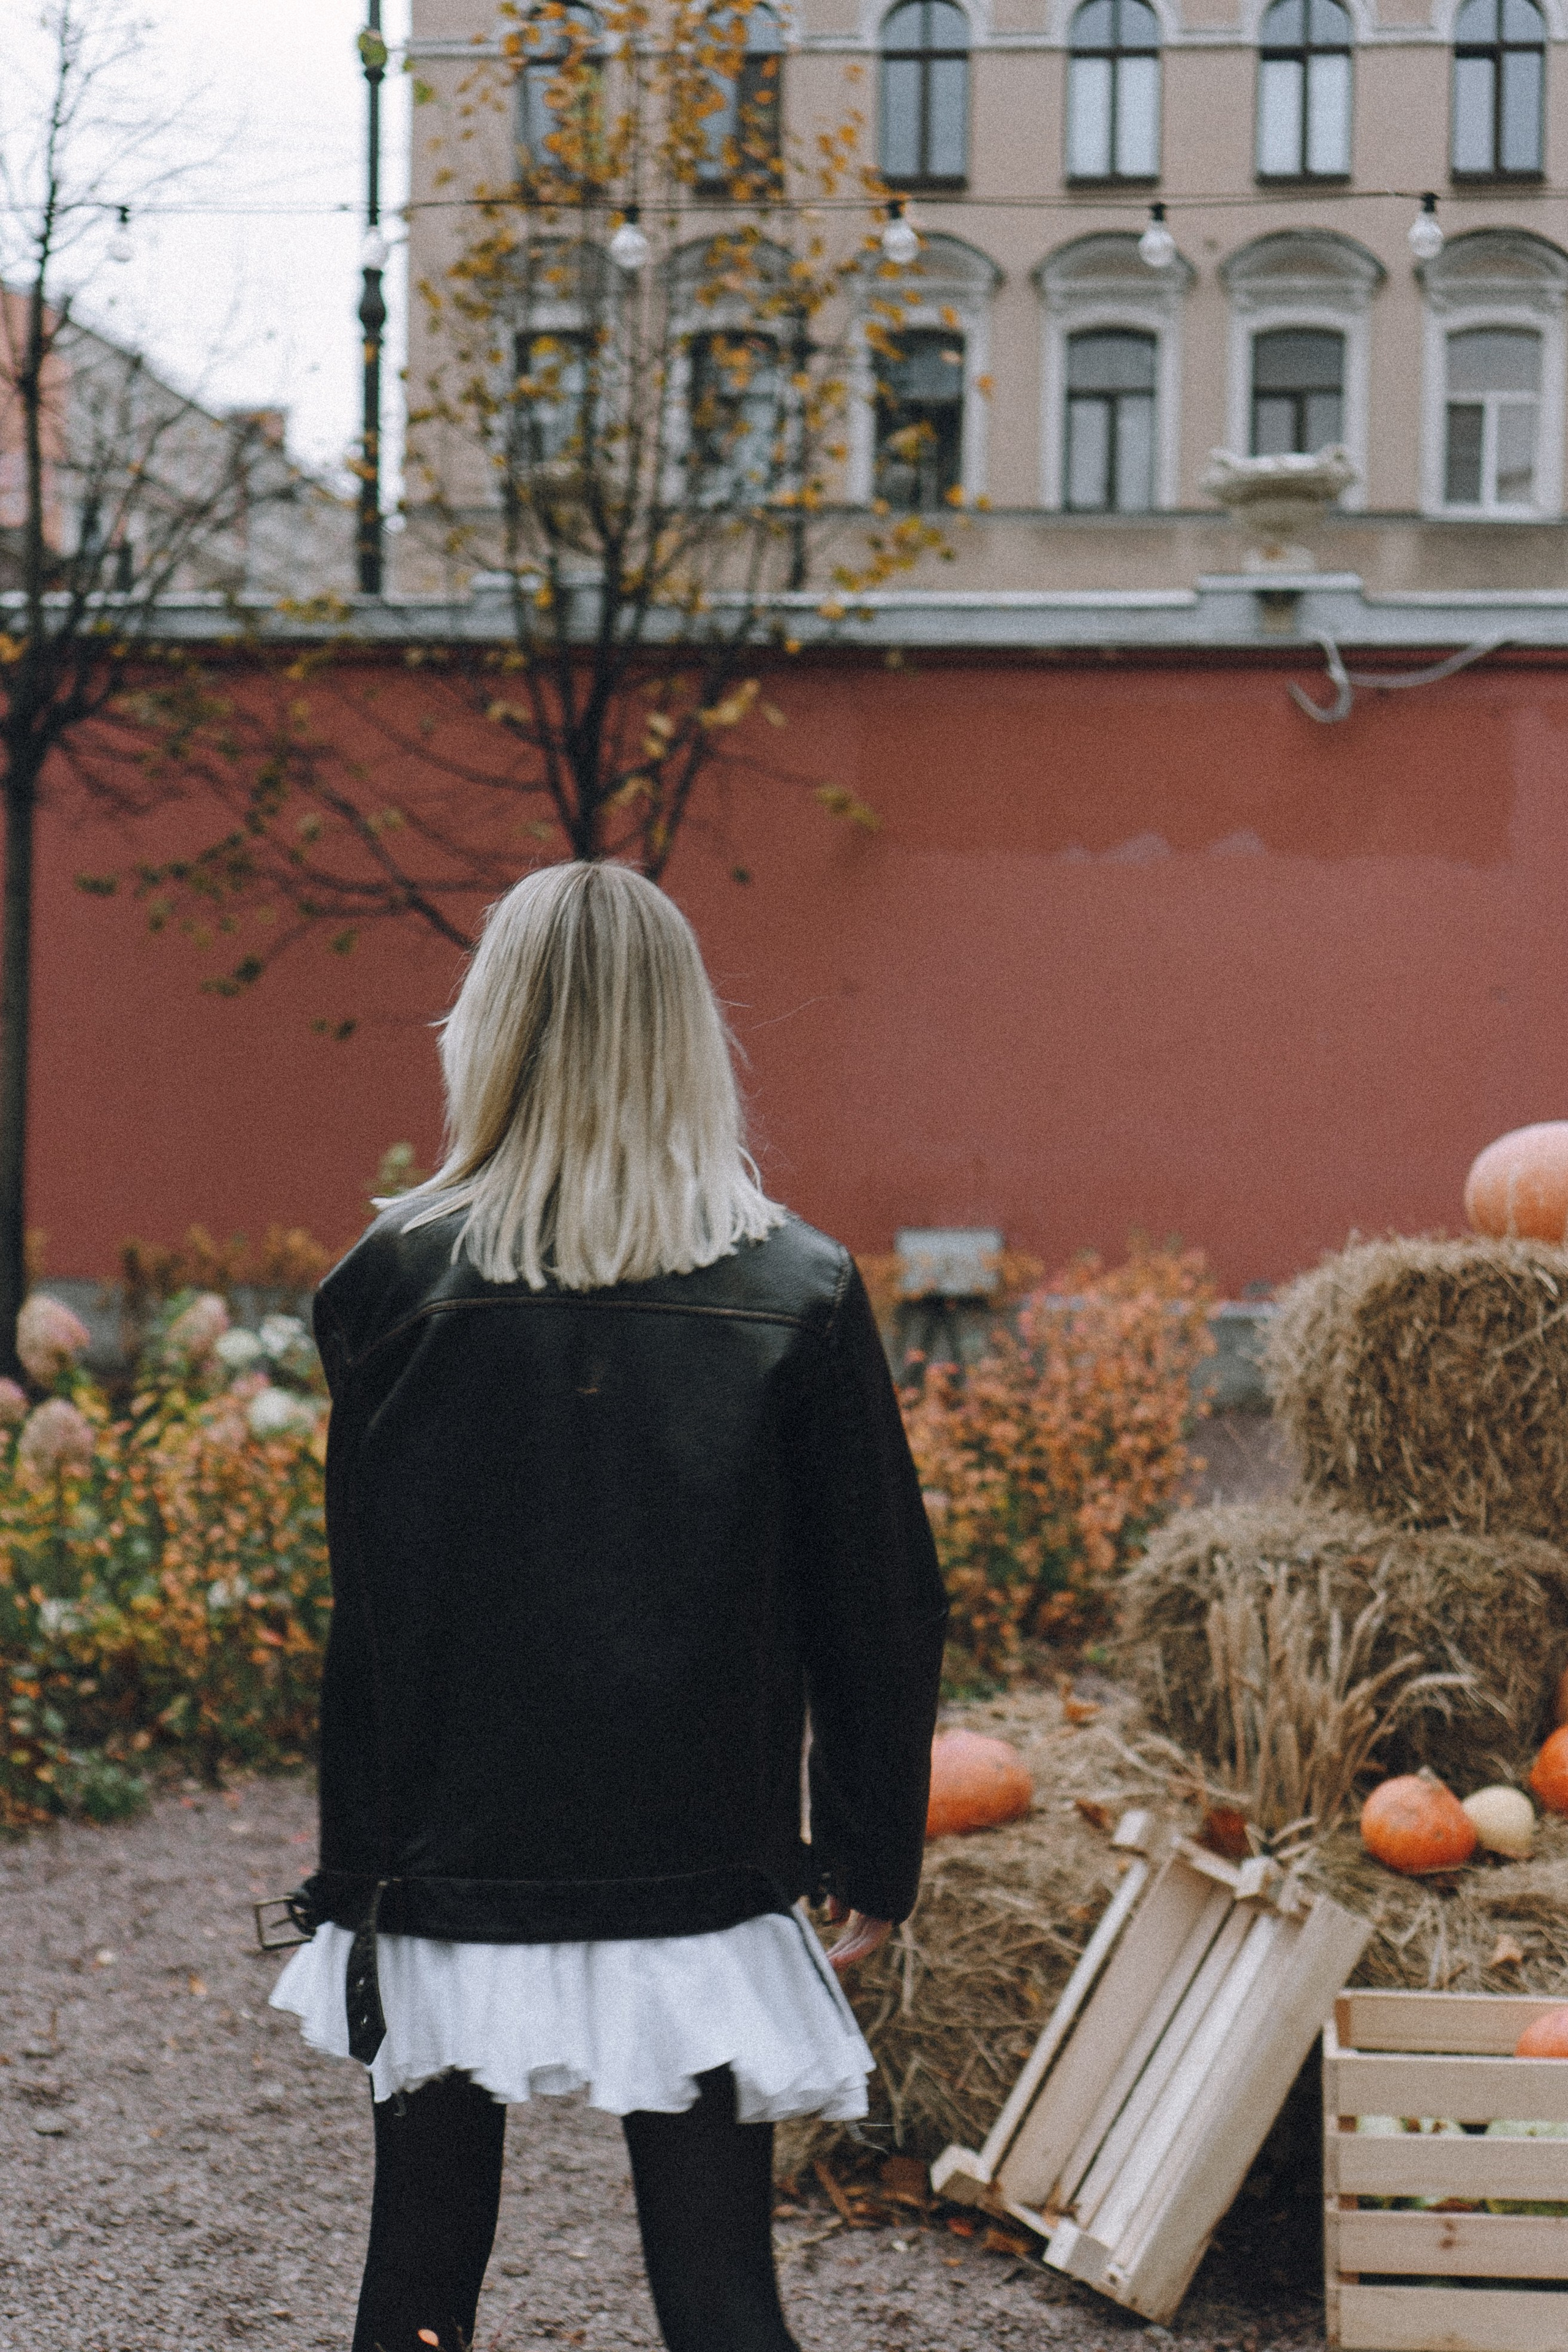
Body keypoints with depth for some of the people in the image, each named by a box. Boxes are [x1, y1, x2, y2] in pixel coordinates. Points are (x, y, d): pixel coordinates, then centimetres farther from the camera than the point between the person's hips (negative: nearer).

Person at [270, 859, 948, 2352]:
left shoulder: (400, 1286, -7)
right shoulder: (798, 1297, -5)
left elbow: (365, 1608, -5)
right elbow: (881, 1606, -1)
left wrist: (354, 1864, 1)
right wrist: (872, 1861, 9)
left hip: (446, 1880, 0)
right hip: (700, 1886, 0)